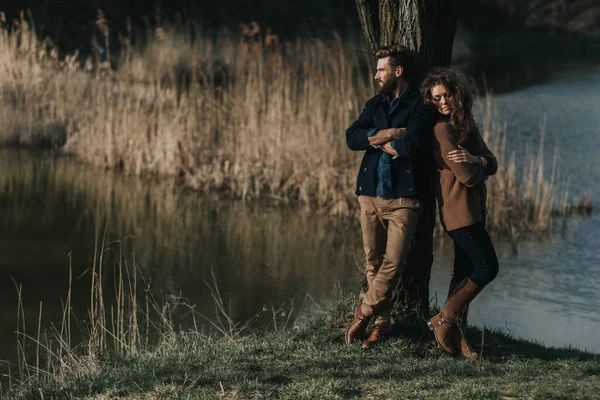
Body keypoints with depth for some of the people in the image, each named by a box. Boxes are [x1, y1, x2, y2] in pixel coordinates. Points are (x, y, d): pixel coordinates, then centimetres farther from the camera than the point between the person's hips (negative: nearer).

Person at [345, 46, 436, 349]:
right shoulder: (375, 104, 17)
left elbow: (413, 145, -18)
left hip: (403, 197, -5)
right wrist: (388, 134, -10)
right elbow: (352, 138, 2)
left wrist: (377, 141, -3)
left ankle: (363, 313, 2)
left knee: (394, 262, -11)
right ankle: (382, 322, 11)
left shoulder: (421, 107, -2)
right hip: (370, 194, 6)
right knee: (374, 263, 4)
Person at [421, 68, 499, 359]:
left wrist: (476, 160, -13)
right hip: (459, 209, -9)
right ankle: (445, 320, -4)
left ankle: (455, 335, 10)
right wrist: (480, 169, 4)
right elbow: (466, 175, -17)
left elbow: (492, 164, 9)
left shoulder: (466, 125, 15)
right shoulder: (442, 129, -13)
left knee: (465, 271, 8)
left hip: (473, 208, 9)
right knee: (487, 266, -11)